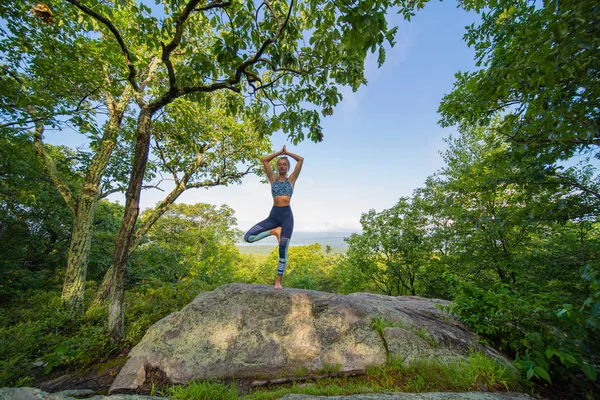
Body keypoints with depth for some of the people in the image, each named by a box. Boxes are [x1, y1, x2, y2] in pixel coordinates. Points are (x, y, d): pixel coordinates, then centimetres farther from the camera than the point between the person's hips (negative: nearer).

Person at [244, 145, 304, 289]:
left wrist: (287, 152, 19)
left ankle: (278, 281, 13)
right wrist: (279, 152, 17)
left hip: (287, 215, -2)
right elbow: (265, 160, 11)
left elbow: (301, 160, 8)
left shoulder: (291, 179, 11)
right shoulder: (273, 179, 13)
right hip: (273, 215, 2)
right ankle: (274, 231, 5)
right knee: (248, 237, -10)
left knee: (283, 250, 1)